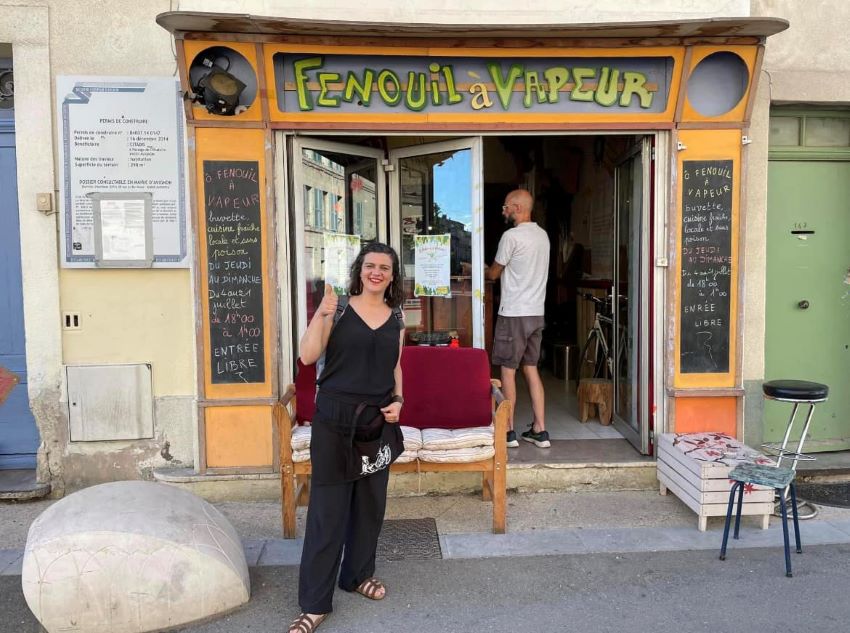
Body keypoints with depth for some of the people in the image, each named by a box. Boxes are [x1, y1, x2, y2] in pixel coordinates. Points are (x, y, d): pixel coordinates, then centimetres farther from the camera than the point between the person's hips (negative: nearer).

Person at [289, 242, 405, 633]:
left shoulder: (396, 317, 8)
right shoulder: (338, 309, -3)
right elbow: (308, 356, -11)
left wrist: (398, 401, 0)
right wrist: (321, 314, -20)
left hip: (378, 419, 4)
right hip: (335, 417, -4)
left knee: (371, 501, 14)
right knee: (327, 506, -2)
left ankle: (358, 574, 35)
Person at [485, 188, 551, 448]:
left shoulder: (511, 236, -13)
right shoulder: (542, 235, 12)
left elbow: (493, 273, -3)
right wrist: (488, 269, 24)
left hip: (514, 313, -8)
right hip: (536, 312, 8)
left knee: (508, 370, 2)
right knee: (531, 369, 12)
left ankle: (508, 431, 8)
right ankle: (539, 430, 12)